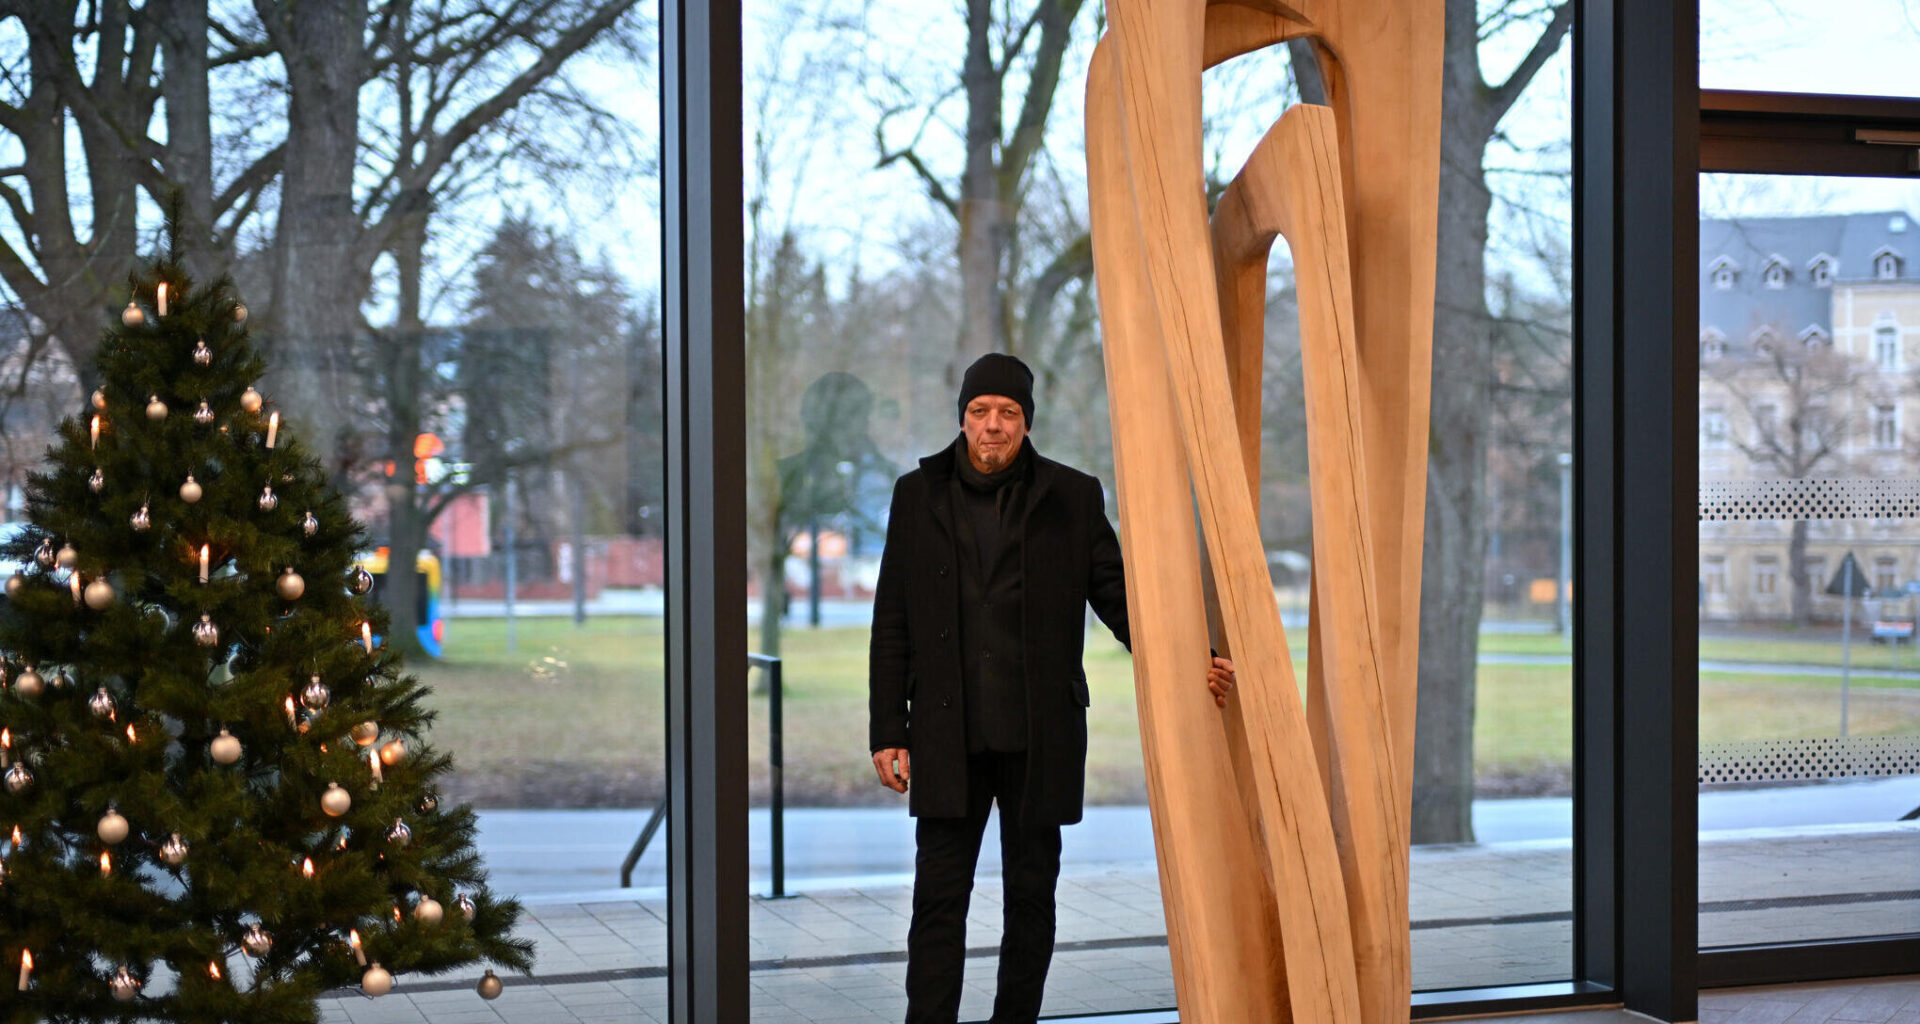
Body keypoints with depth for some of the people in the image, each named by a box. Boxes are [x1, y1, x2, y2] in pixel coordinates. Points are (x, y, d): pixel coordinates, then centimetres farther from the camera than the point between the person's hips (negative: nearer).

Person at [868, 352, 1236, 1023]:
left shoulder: (1072, 497, 4)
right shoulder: (919, 495, 6)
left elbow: (1118, 598, 4)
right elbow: (892, 625, 7)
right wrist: (888, 732, 2)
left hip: (1041, 737, 0)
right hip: (948, 738, 0)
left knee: (1031, 896, 7)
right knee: (939, 898, -2)